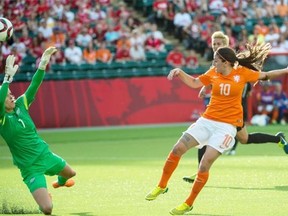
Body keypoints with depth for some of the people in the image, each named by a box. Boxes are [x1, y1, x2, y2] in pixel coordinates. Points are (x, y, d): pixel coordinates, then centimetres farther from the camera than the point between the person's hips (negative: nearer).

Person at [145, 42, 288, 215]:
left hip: (227, 126, -4)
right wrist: (179, 72, 2)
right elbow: (194, 83, 16)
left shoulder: (242, 73, -7)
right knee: (177, 149, -4)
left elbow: (265, 75, 9)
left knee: (205, 164, -12)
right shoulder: (213, 73, 2)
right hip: (207, 121, 4)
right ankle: (162, 186, 15)